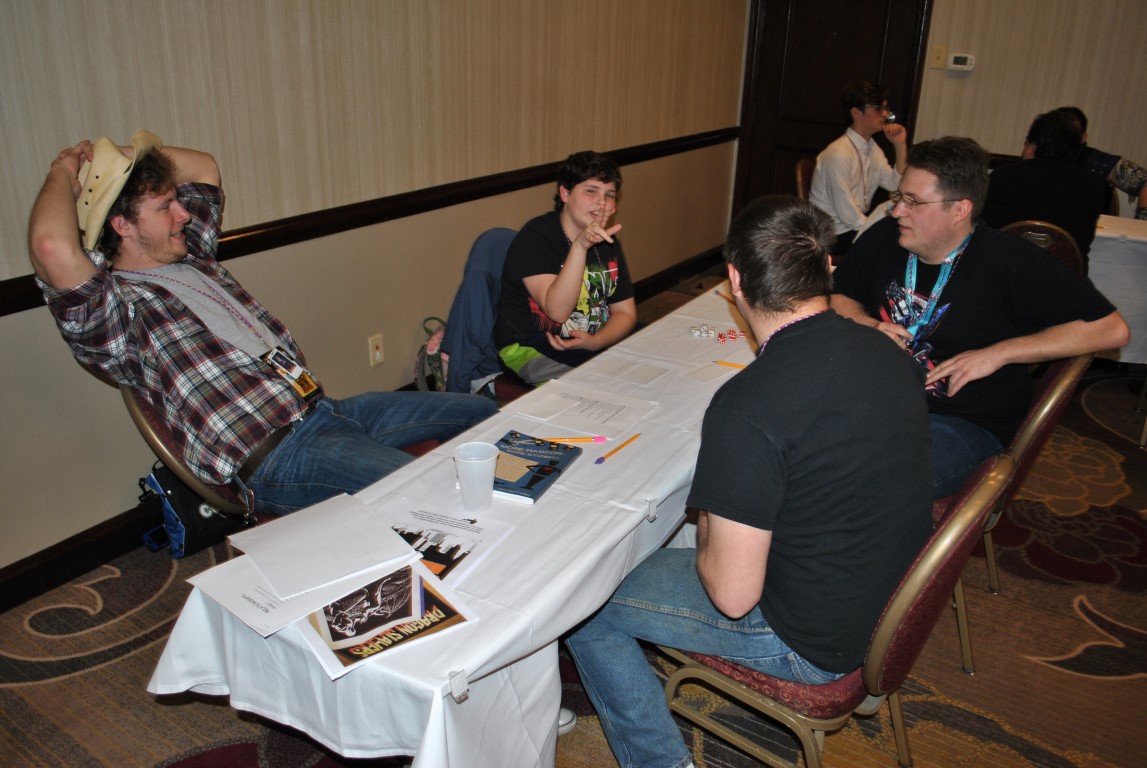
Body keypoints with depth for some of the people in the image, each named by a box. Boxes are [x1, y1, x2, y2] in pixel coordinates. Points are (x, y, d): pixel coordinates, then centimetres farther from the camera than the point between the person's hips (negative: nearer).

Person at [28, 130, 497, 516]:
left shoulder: (192, 260, 20)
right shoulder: (114, 309, -6)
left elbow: (204, 167, 33)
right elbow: (53, 247, -28)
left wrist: (142, 154, 18)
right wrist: (63, 174, -9)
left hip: (325, 409, 10)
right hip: (274, 456, -10)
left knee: (480, 412, 11)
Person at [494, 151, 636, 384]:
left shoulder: (608, 242, 9)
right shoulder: (535, 237, -14)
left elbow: (625, 312, 8)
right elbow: (557, 310, -25)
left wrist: (595, 341, -14)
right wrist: (580, 246, -36)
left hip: (597, 344, 7)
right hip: (531, 352, -7)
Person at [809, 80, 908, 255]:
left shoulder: (873, 149, 7)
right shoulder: (839, 154, -21)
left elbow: (897, 186, -2)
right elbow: (847, 215, -22)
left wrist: (900, 145, -7)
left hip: (858, 226, 8)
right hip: (833, 234, -8)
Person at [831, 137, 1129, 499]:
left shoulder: (1009, 262, -10)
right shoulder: (884, 237, 3)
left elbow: (1112, 329, -8)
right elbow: (839, 295, 19)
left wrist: (998, 353, -13)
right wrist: (866, 326, -5)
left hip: (964, 423, -5)